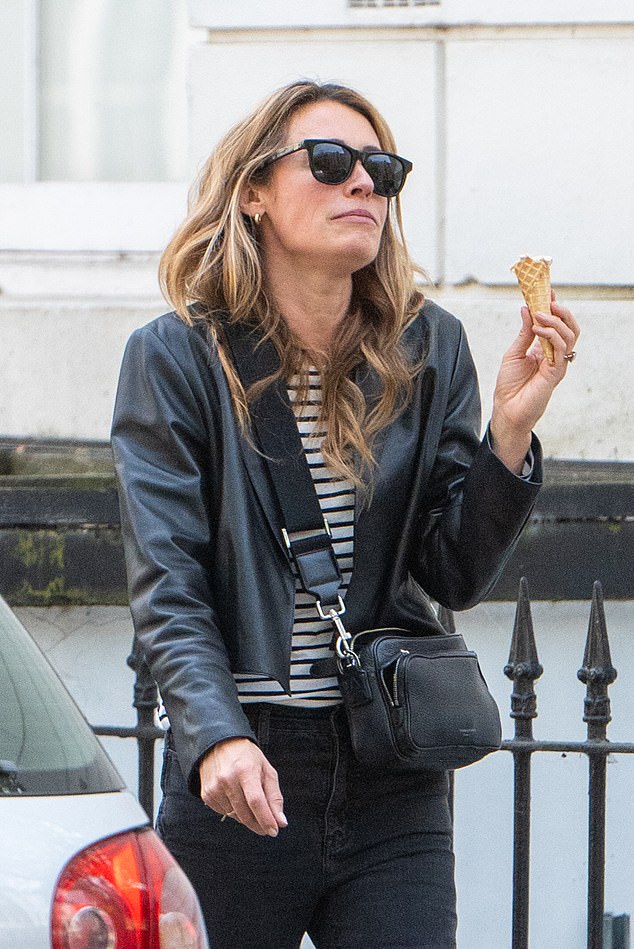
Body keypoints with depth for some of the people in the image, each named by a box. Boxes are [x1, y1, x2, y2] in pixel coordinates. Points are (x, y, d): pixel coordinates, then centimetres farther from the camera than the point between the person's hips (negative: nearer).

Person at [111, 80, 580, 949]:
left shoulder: (427, 351, 5)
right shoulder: (177, 358, -2)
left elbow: (456, 579, 2)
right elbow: (167, 587, -9)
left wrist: (510, 429, -12)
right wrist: (218, 738, -24)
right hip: (236, 782, -2)